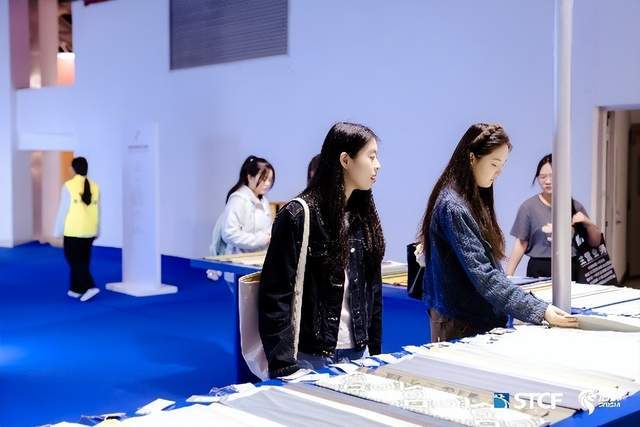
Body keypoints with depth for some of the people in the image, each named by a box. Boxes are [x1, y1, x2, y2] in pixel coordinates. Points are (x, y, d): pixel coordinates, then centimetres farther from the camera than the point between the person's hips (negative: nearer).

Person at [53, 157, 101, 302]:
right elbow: (97, 211, 7)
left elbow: (63, 210, -8)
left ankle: (90, 287, -13)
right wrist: (96, 231, 16)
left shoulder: (68, 186, -10)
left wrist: (58, 231, 0)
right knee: (83, 260, 14)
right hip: (89, 231, 5)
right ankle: (76, 289, 21)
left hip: (73, 230, -5)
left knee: (74, 260, 1)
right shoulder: (94, 186, 3)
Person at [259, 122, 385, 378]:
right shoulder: (298, 216, -13)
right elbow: (275, 297, -14)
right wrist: (283, 366, -18)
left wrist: (375, 352, 8)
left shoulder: (363, 216, 7)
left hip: (357, 354, 6)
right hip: (309, 357, -6)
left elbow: (373, 290, 11)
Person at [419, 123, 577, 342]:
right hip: (461, 326, -9)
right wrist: (539, 311, -26)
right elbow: (483, 276, -24)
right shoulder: (453, 208, -20)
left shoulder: (474, 200, 9)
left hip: (482, 320, 9)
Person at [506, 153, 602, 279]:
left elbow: (595, 242, 12)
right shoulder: (529, 206, -4)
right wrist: (508, 275, -8)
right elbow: (521, 243, -1)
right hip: (540, 270, -2)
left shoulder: (575, 206, 5)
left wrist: (587, 222, -7)